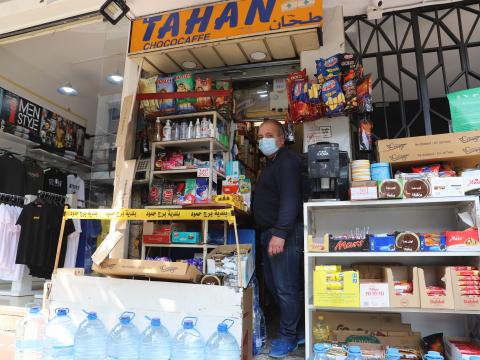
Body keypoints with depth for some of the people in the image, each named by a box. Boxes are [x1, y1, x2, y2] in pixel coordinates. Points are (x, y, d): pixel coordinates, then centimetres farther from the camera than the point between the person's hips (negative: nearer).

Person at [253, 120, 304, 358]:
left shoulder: (287, 161, -10)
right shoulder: (271, 163, 21)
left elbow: (290, 200, -22)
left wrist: (280, 233, -28)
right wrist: (270, 232, 15)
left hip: (284, 233, -10)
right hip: (270, 232, 10)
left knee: (285, 287, -2)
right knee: (272, 284, 15)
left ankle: (288, 337, 14)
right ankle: (297, 329, 30)